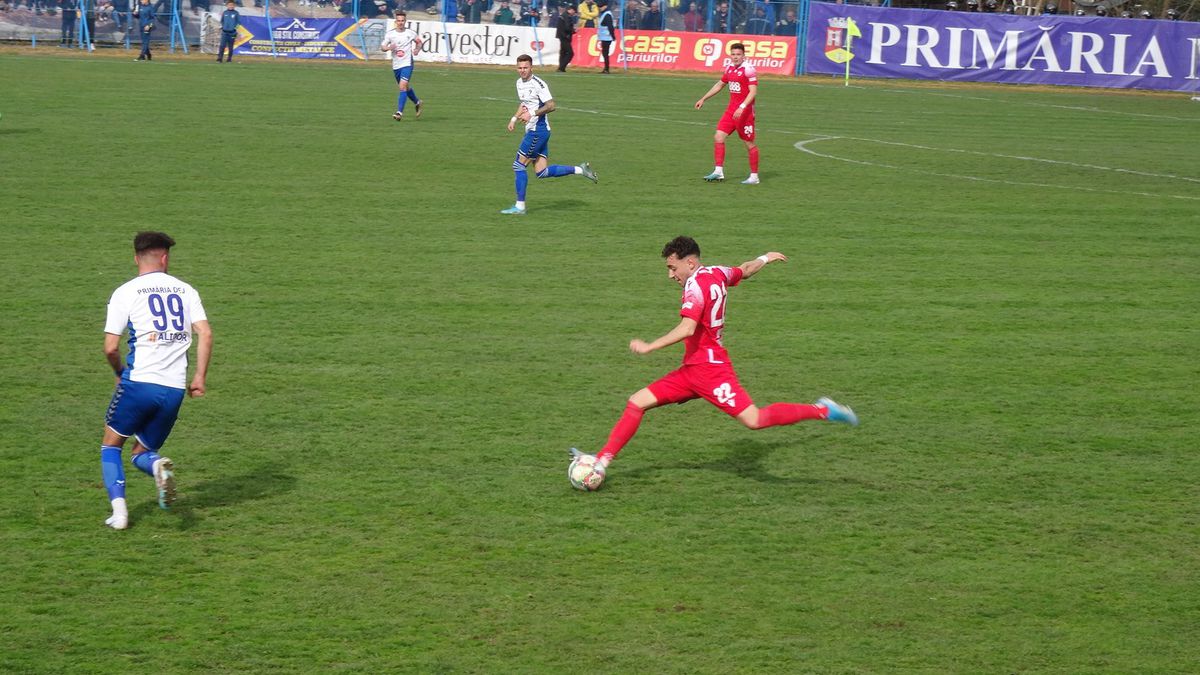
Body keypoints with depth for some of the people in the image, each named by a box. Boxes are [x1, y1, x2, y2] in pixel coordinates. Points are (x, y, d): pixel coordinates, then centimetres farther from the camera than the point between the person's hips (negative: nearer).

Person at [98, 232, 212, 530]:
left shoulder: (125, 293, 2)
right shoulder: (185, 290, 11)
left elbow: (110, 348, -2)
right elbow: (205, 334, 0)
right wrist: (199, 377, 5)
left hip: (139, 382, -3)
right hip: (175, 389, 3)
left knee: (111, 446, 18)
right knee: (141, 453, 19)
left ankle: (118, 508, -2)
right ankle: (157, 464, -17)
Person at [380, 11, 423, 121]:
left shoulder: (410, 32, -3)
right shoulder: (389, 34, -2)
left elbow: (418, 42, 15)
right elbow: (382, 47, -1)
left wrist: (417, 49, -5)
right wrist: (388, 48, -22)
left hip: (407, 64, -4)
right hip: (395, 65, 4)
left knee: (403, 86, -18)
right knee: (405, 87, 18)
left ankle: (399, 112, -22)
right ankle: (417, 103, 44)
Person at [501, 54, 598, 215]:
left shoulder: (538, 84, -15)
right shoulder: (519, 82, 13)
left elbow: (551, 106, -18)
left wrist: (532, 114, -24)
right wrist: (514, 118, 16)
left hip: (538, 130, -9)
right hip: (532, 130, 9)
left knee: (518, 165, -6)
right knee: (542, 172, 5)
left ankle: (520, 206, 0)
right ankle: (580, 170, 12)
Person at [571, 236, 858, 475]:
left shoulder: (696, 284, -15)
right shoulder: (716, 273, 10)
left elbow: (687, 329, -27)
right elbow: (745, 270, 31)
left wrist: (649, 347, -21)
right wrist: (765, 258, 52)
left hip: (708, 368, -10)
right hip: (693, 370, 10)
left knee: (754, 419, -18)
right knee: (637, 402, 4)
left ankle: (822, 411, -8)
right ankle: (602, 460, 3)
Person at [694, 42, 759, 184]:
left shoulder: (748, 69, -14)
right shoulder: (730, 68, 9)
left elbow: (753, 91, -20)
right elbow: (719, 85, 25)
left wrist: (742, 107, -30)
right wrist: (703, 99, 27)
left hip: (745, 112, -7)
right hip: (731, 109, 7)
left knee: (749, 144, 0)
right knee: (718, 137, -1)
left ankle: (754, 177, 10)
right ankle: (718, 172, 2)